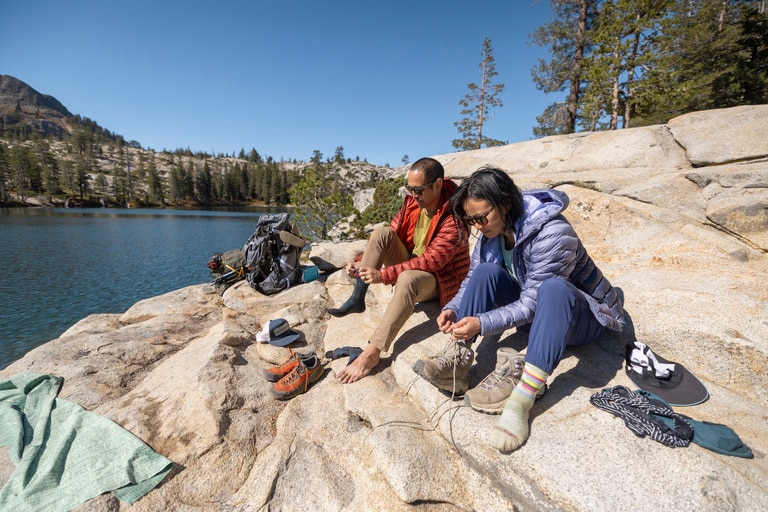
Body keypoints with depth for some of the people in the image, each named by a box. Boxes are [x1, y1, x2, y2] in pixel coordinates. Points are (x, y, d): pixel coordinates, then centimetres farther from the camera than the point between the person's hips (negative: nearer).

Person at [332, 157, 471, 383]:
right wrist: (361, 262, -14)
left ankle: (372, 352, -37)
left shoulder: (454, 214, -24)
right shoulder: (412, 201, -4)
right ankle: (357, 298, -19)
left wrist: (383, 275, -36)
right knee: (382, 232, -18)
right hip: (409, 265, 7)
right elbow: (389, 237, 1)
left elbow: (432, 260, -31)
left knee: (408, 278, -41)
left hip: (438, 278, -6)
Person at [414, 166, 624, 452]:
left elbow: (531, 304, -29)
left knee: (553, 289, -39)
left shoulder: (553, 233, -29)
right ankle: (458, 361, -24)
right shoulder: (492, 231, -9)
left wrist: (482, 324, -39)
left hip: (581, 318, -5)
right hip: (535, 314, 6)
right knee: (485, 272, -19)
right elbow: (473, 281, -5)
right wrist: (453, 309, -23)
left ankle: (521, 401, -41)